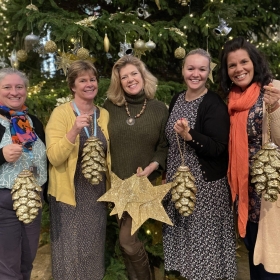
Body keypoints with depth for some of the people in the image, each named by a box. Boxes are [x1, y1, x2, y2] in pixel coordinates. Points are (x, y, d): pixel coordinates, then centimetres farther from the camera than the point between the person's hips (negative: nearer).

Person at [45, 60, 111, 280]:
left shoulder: (104, 114, 5)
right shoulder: (61, 113, -10)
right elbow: (54, 157, -19)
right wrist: (74, 130, -31)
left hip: (97, 192, 5)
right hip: (70, 193, -4)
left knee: (93, 248, 16)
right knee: (71, 249, 5)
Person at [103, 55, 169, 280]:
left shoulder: (159, 109, -2)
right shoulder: (110, 106, 0)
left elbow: (165, 146, -1)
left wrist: (152, 167, -16)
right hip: (116, 181, 3)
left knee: (127, 239, -4)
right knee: (127, 236, 14)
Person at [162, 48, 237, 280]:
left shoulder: (215, 105, -14)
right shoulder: (177, 99, 7)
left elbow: (218, 148, -20)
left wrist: (190, 135, -32)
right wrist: (167, 175, 16)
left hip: (206, 184, -7)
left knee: (203, 238, 4)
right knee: (182, 234, 18)